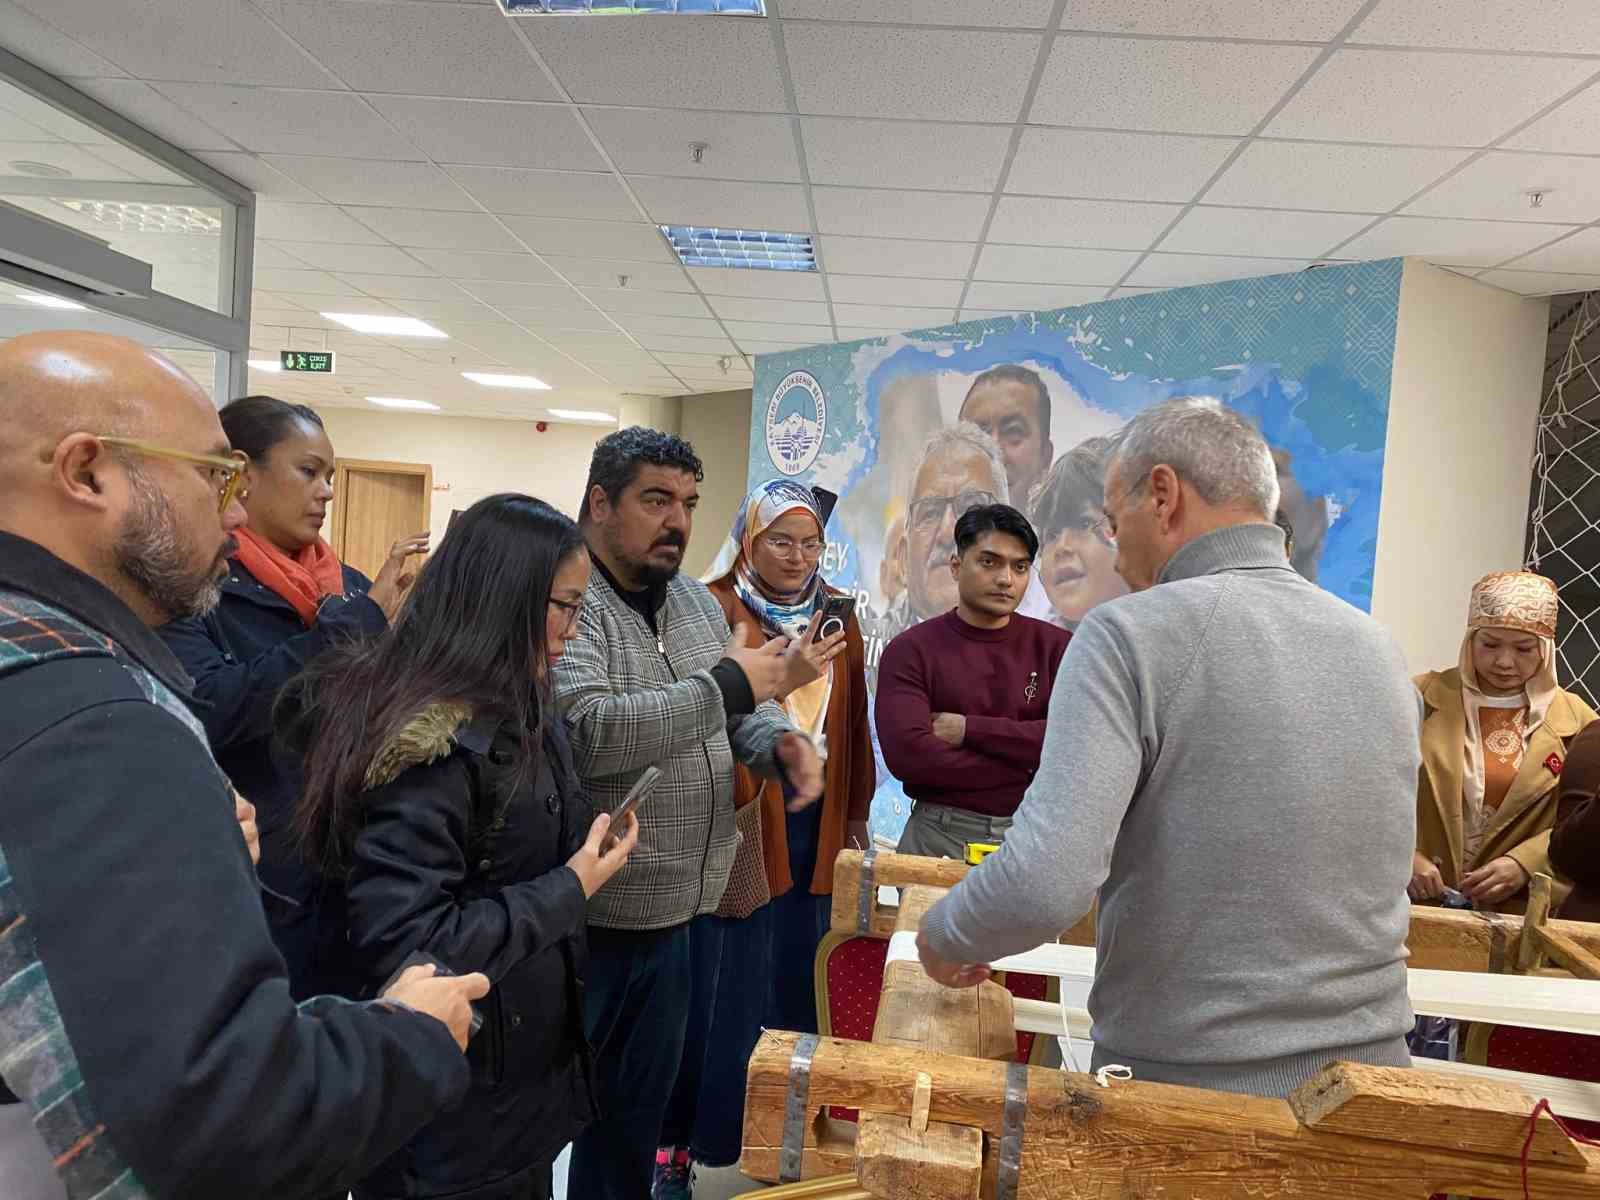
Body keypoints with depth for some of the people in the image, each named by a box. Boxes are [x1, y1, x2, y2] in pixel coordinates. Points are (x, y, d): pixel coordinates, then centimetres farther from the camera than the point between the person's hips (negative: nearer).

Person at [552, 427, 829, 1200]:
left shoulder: (695, 600, 8)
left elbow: (745, 709, 14)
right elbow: (585, 733, -31)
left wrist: (781, 743, -8)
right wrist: (726, 686, -28)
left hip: (699, 902, 8)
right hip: (616, 919, -7)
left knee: (669, 1092, 22)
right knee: (622, 1108, 10)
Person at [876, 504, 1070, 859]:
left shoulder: (1056, 647, 0)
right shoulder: (910, 650, -5)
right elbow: (906, 752, -18)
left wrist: (970, 729, -14)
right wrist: (1024, 765, -12)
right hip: (941, 834, -1)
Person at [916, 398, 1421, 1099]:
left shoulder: (1131, 633, -18)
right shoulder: (1378, 648, 2)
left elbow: (1045, 883, -28)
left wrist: (942, 936, -8)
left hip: (1193, 1074, -5)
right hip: (1368, 1066, 6)